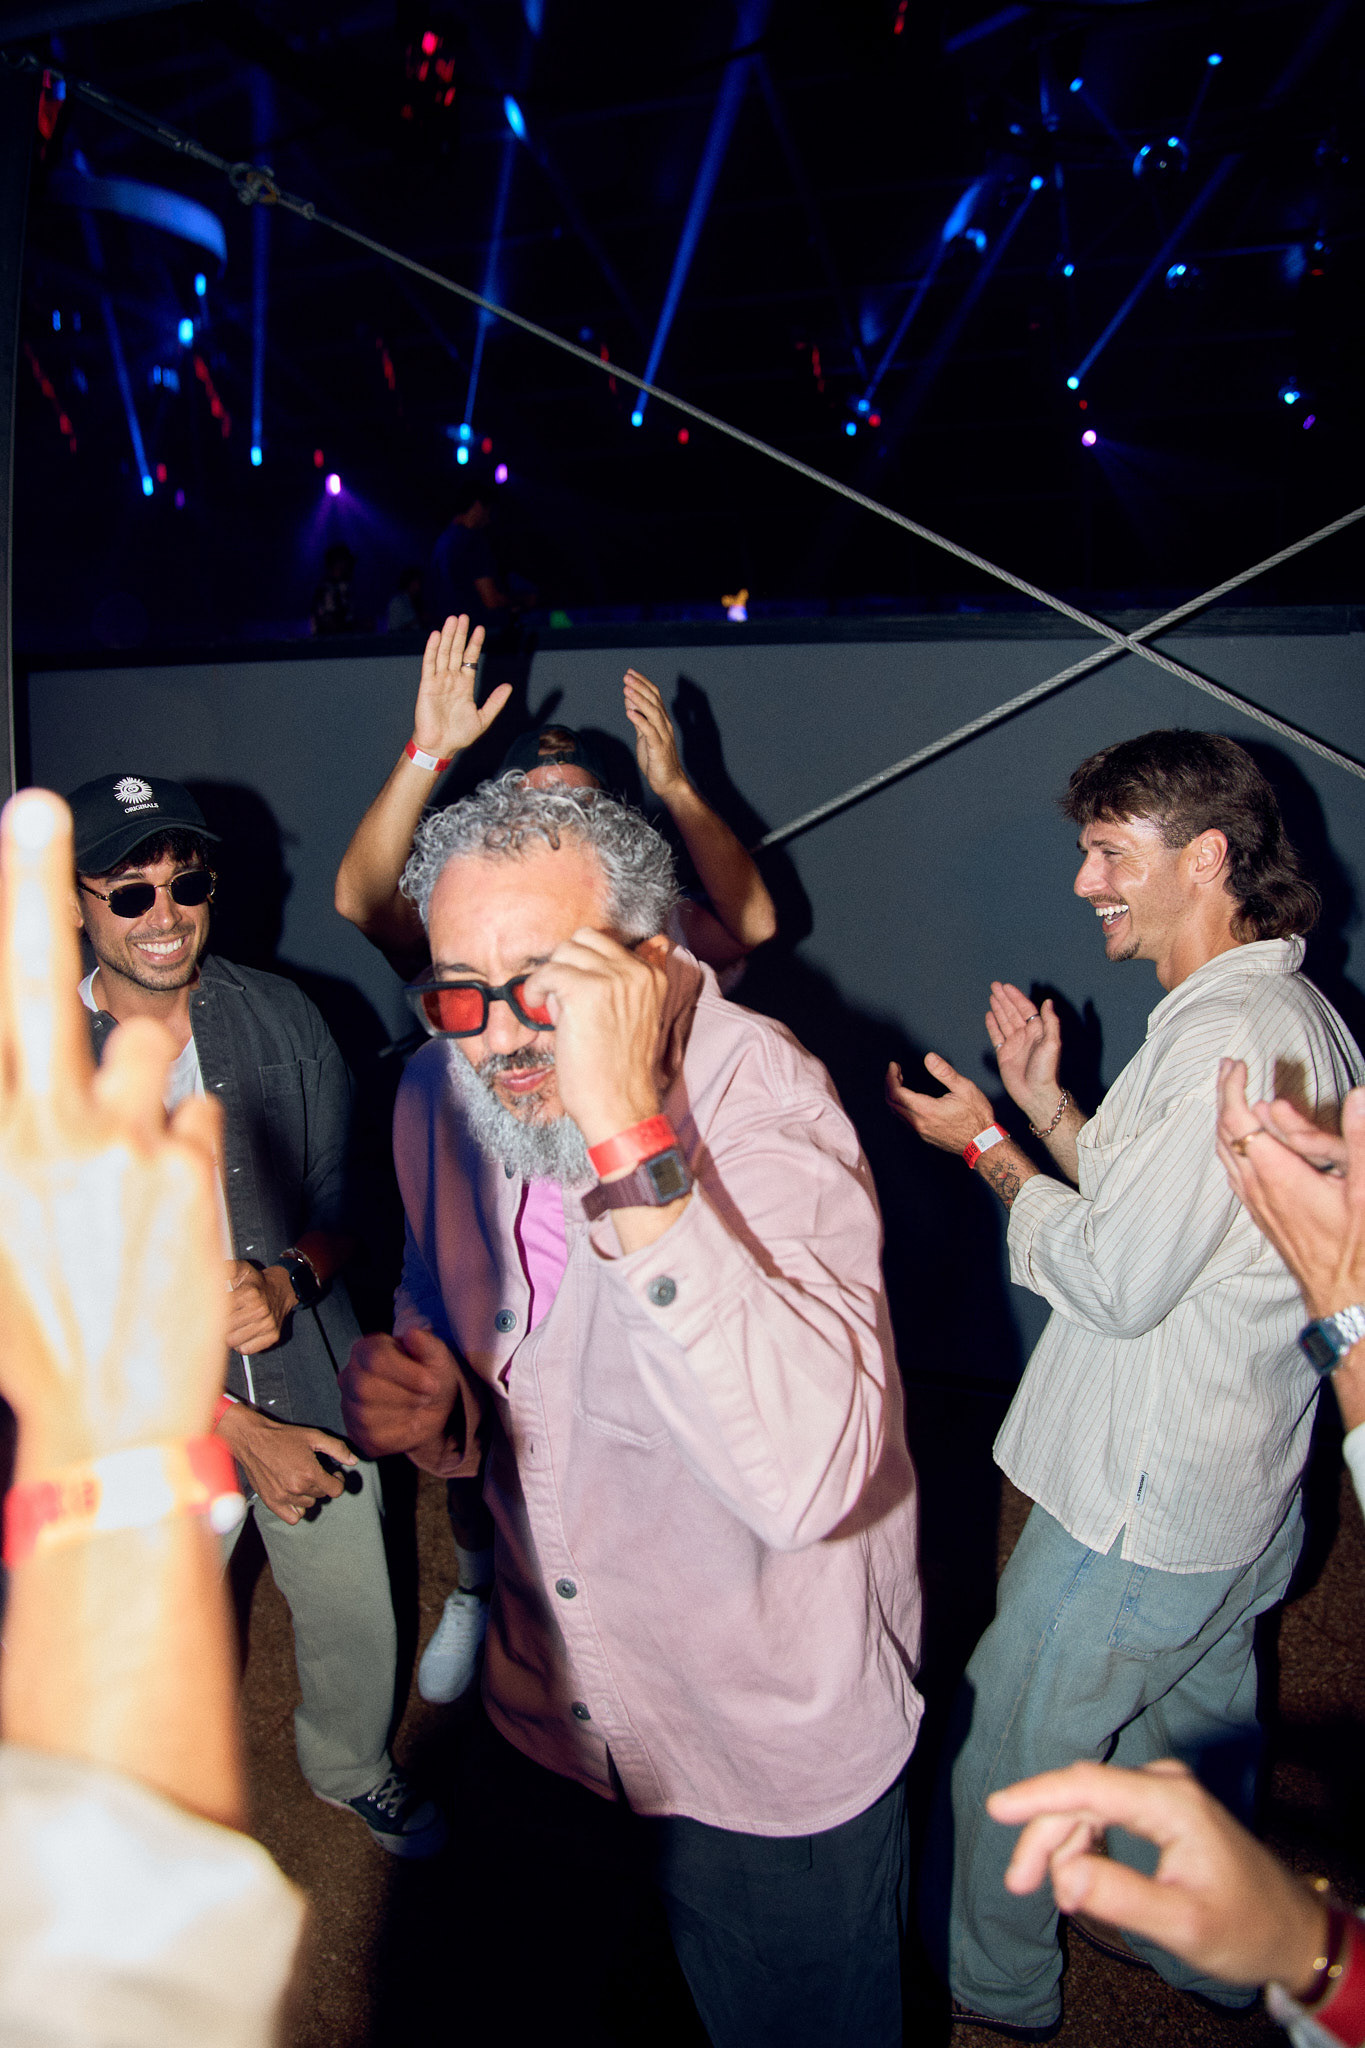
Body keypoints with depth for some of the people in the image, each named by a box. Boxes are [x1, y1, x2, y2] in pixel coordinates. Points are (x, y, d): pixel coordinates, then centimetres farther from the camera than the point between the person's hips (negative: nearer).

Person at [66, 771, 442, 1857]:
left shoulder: (286, 1017, -5)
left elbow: (343, 1191, 2)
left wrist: (289, 1282, -21)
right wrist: (240, 1429, -15)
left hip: (311, 1377, 2)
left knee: (356, 1615, 17)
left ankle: (356, 1769, 50)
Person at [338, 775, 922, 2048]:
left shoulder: (764, 1105, -29)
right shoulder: (438, 1098, -10)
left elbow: (806, 1478, -44)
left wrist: (626, 1137, -47)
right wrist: (430, 1410, -16)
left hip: (776, 1763, -4)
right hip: (550, 1712, 5)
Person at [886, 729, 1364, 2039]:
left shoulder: (1231, 1038, -27)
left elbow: (1116, 1281, -25)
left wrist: (984, 1149, -14)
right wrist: (1043, 1103, 3)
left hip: (1143, 1497, -10)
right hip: (1235, 1486, 10)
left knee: (1006, 1743, 11)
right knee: (1195, 1721, 28)